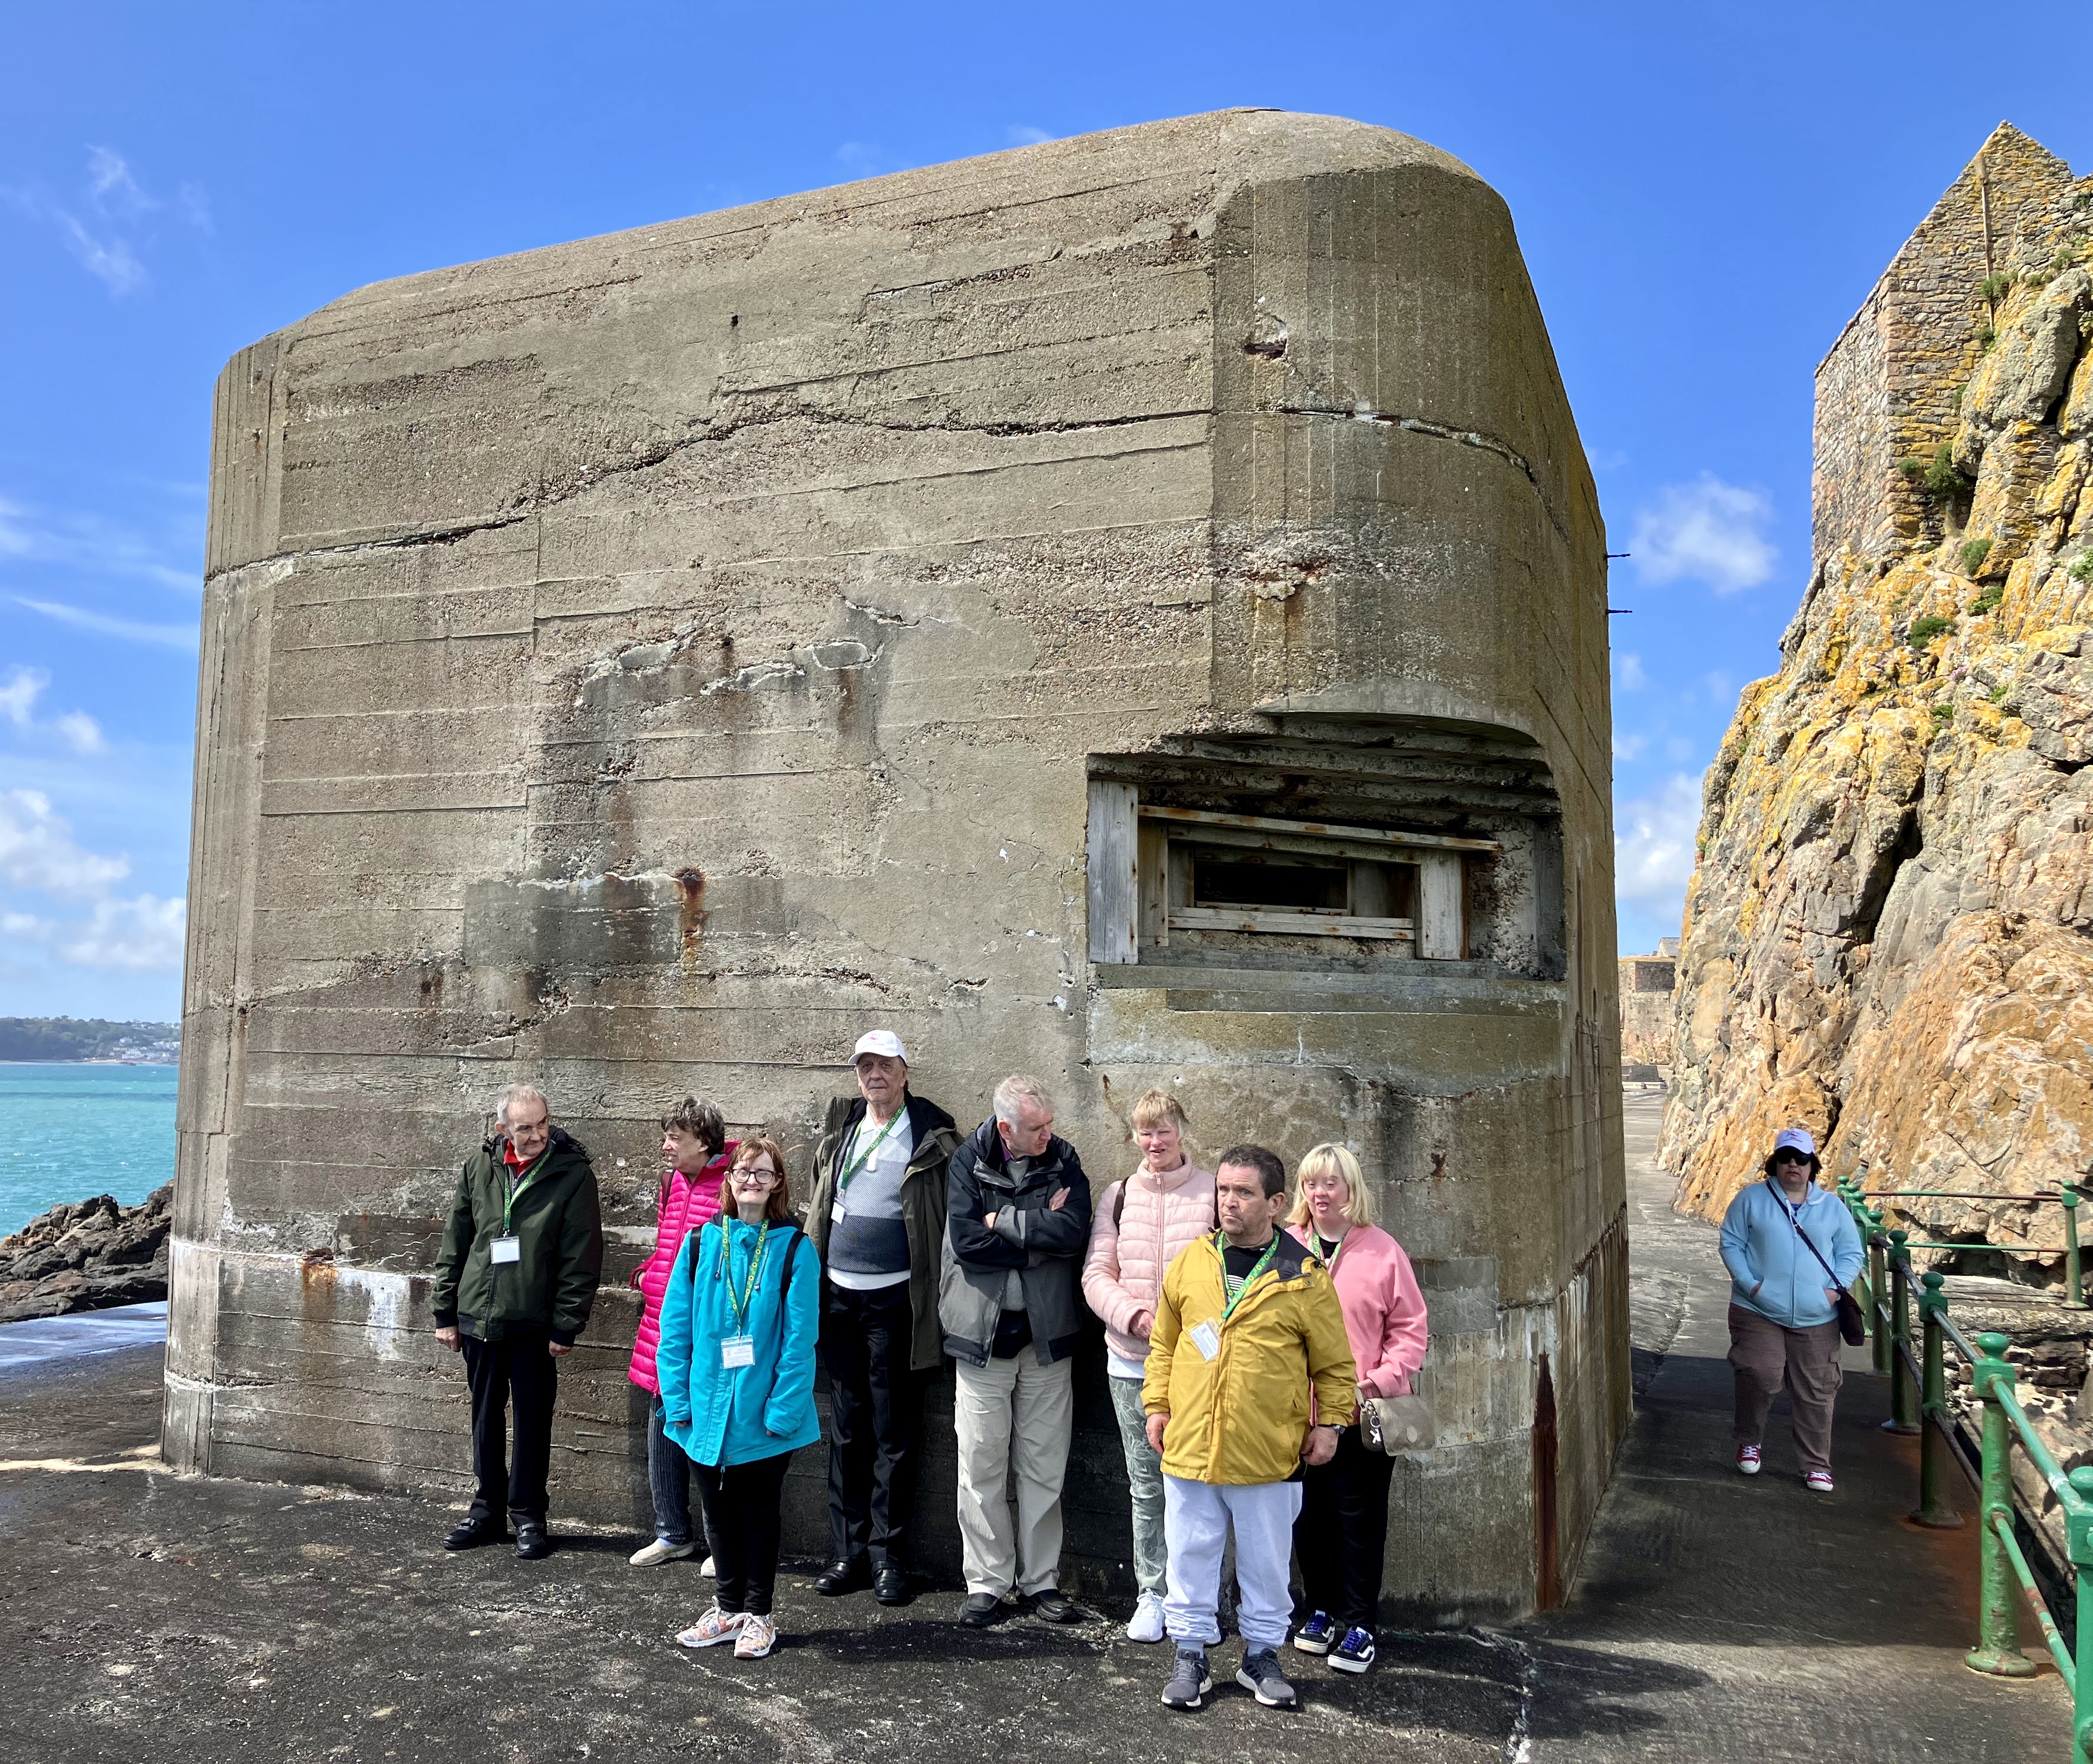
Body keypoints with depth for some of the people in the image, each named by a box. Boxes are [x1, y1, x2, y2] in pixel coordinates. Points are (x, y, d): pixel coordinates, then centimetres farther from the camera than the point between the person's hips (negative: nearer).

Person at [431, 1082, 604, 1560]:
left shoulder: (573, 1173, -9)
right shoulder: (479, 1168, 2)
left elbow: (581, 1257, -9)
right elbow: (454, 1244, 9)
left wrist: (566, 1325, -11)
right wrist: (446, 1311, 8)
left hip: (534, 1324, -4)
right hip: (478, 1318, 4)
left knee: (533, 1422, 6)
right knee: (485, 1418, 15)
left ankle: (529, 1516, 21)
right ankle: (488, 1510, 30)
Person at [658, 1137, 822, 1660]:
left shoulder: (794, 1249, -8)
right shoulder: (700, 1243, 0)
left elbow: (800, 1336, -10)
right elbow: (675, 1326, 1)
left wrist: (783, 1409, -16)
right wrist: (678, 1398, -4)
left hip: (763, 1415, -3)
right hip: (708, 1412, 3)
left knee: (759, 1512, 11)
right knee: (718, 1510, 15)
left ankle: (758, 1615, 26)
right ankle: (728, 1610, 32)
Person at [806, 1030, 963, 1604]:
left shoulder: (931, 1136, -4)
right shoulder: (840, 1128, 10)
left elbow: (951, 1217, -6)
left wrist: (936, 1298, -11)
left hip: (895, 1298, -4)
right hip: (839, 1295, 5)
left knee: (895, 1433, 3)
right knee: (846, 1430, 11)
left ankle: (887, 1553, 14)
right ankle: (847, 1551, 21)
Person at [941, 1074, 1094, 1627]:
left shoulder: (1063, 1161, 1)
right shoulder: (968, 1162, -2)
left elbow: (1073, 1233, -14)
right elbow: (965, 1239, -14)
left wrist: (1002, 1220, -13)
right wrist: (1038, 1232, -13)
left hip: (1046, 1333, 1)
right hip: (983, 1332, -1)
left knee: (1045, 1468, 7)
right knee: (981, 1468, 4)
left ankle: (1040, 1579, 20)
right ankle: (987, 1582, 17)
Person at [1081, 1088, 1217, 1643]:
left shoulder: (1213, 1193, 0)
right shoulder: (1117, 1197, 8)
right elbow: (1097, 1274, 4)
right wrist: (1136, 1316, -12)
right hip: (1132, 1362, 3)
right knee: (1146, 1485, 10)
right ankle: (1153, 1596, 23)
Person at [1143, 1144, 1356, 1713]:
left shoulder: (1305, 1276, -5)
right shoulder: (1189, 1263, 2)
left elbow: (1334, 1363, 1)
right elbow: (1163, 1344, 11)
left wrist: (1330, 1422, -3)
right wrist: (1157, 1404, 6)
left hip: (1269, 1454, -2)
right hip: (1190, 1447, 2)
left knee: (1266, 1561, 13)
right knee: (1190, 1558, 11)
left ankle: (1261, 1654, 31)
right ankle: (1190, 1654, 27)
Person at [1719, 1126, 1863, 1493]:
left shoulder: (1832, 1206, 10)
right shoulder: (1752, 1198, 4)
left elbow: (1851, 1253, 10)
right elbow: (1731, 1243, 1)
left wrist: (1835, 1289, -5)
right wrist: (1749, 1283, -12)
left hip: (1816, 1318, 2)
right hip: (1758, 1312, -2)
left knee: (1816, 1393, 5)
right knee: (1759, 1377, -11)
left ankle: (1817, 1465, 19)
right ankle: (1750, 1441, 14)